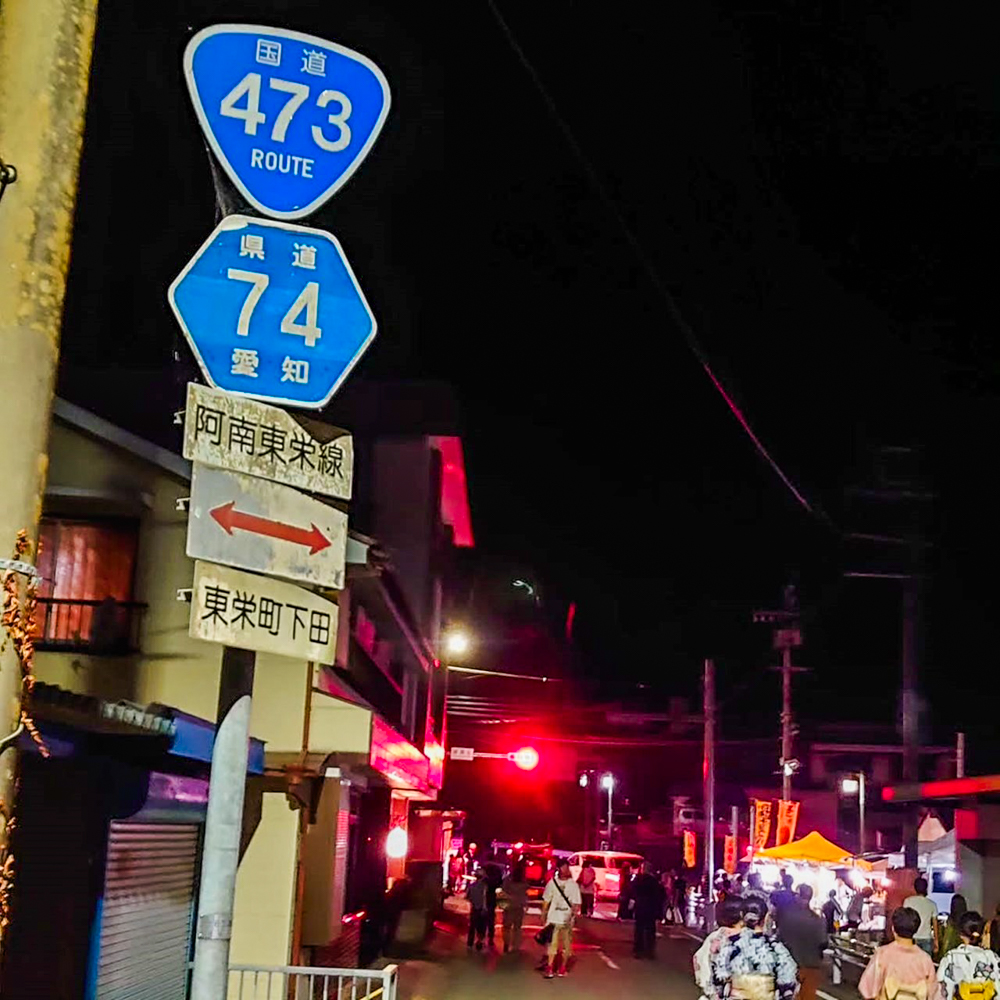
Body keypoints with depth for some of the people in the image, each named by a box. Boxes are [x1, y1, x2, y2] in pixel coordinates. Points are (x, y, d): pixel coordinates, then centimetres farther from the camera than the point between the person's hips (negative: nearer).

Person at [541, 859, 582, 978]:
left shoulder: (573, 885, -1)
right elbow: (546, 901, 9)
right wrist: (543, 917, 7)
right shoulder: (552, 883, 3)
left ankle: (563, 966, 19)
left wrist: (573, 914, -19)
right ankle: (550, 967, -1)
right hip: (553, 919, 0)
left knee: (566, 944, 7)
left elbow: (577, 904, -2)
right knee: (552, 943, -3)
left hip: (567, 920, 0)